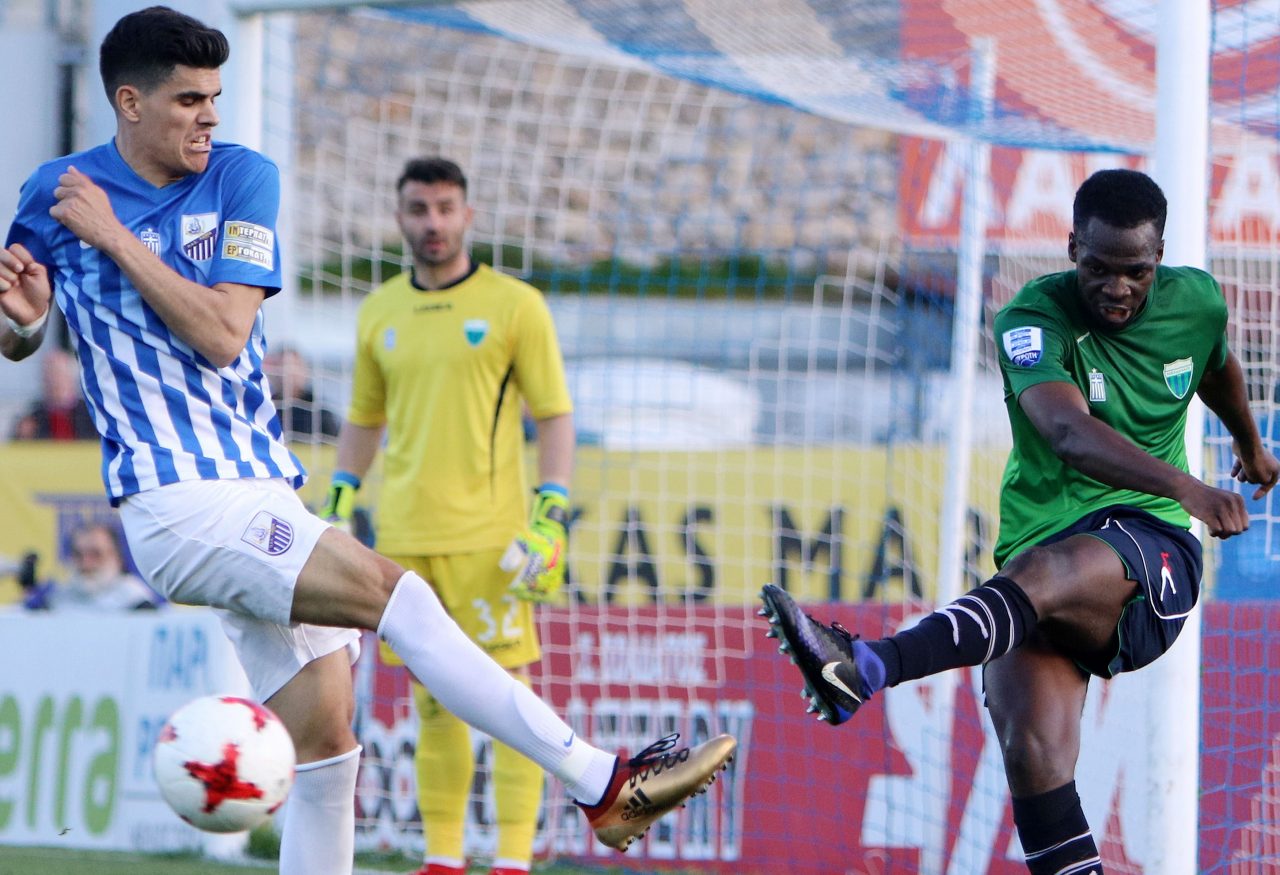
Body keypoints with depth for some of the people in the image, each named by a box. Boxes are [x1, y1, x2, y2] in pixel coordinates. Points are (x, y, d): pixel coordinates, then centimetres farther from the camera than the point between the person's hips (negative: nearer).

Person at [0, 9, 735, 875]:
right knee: (396, 593, -22)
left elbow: (222, 332, -4)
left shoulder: (241, 178, 7)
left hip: (263, 497, 5)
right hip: (180, 503, -5)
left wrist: (115, 237, -8)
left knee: (324, 743, 2)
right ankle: (602, 783, -24)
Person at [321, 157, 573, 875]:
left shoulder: (514, 305, -1)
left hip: (487, 537, -4)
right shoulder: (379, 313, 12)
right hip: (403, 538, 4)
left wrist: (550, 518, -11)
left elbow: (557, 416, -2)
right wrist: (338, 510, 13)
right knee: (433, 703, 8)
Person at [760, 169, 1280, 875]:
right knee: (1032, 746, -27)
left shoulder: (1197, 301, 6)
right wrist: (1184, 487, -43)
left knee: (1044, 570, -37)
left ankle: (867, 667, -60)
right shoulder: (1032, 319, -8)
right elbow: (1068, 431, -28)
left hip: (1151, 551, -1)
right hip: (1042, 551, 1)